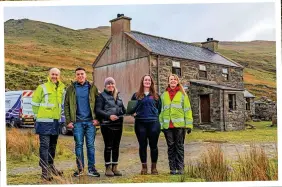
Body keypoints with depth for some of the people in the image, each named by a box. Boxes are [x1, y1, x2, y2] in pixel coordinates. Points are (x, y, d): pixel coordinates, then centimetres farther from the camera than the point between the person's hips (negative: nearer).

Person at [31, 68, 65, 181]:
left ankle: (51, 165, 32)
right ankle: (45, 170, -6)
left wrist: (58, 114, 14)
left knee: (53, 145, 16)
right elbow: (35, 103, -2)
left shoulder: (62, 89, 11)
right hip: (44, 121, -6)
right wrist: (38, 115, -3)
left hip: (56, 121, 6)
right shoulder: (42, 88, -5)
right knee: (44, 145, -7)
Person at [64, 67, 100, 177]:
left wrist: (96, 118, -4)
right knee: (78, 145, 3)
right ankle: (80, 168, 13)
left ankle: (91, 168, 10)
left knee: (90, 145, 3)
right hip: (77, 122, 0)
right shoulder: (71, 89, 6)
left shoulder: (92, 88, 6)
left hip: (90, 121, 0)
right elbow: (66, 105, 5)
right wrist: (68, 121, -3)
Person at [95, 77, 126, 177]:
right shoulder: (102, 96, 0)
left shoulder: (118, 96, 18)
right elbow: (98, 110, -9)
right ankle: (108, 168, 9)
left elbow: (123, 109, 23)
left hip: (118, 124, 6)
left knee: (116, 146, 9)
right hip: (107, 125, -6)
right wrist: (109, 116, -19)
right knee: (108, 146, -2)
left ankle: (115, 167, 18)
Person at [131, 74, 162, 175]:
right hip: (140, 123, 0)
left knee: (153, 145, 3)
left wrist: (155, 115, 2)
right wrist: (134, 114, -4)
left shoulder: (156, 95, 11)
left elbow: (159, 108, 15)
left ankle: (154, 167, 14)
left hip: (153, 123, 0)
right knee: (142, 145, 5)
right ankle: (144, 167, 15)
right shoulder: (136, 95, 10)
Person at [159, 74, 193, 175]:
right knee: (171, 147, 7)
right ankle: (172, 168, 13)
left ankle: (180, 168, 9)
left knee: (179, 147, 3)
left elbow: (187, 110, 0)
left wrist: (189, 125, -6)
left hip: (180, 125, -2)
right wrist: (161, 125, 3)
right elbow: (161, 110, 9)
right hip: (168, 125, 2)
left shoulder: (182, 94, 4)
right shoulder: (164, 95, 11)